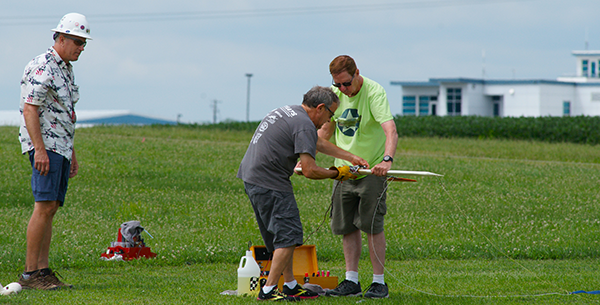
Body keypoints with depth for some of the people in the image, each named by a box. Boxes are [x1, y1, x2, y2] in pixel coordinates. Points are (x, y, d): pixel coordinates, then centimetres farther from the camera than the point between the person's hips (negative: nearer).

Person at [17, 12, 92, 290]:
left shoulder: (66, 70, 19)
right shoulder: (42, 68, -12)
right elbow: (30, 109, -18)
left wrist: (72, 153, 23)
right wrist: (40, 149, -24)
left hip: (60, 147, 10)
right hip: (44, 145, -10)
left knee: (50, 209, 6)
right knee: (44, 207, -15)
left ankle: (43, 271, 5)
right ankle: (29, 273, -16)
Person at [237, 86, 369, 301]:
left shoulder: (288, 112, 19)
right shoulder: (304, 125, -14)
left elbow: (318, 143, 32)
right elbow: (310, 171, -18)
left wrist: (351, 158, 34)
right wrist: (337, 174, -1)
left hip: (251, 177, 10)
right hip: (269, 185, -10)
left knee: (282, 235, 16)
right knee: (288, 236, -9)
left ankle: (290, 285, 20)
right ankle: (268, 290, -10)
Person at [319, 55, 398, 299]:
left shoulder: (374, 92, -18)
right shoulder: (334, 94, 2)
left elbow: (390, 130, -30)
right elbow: (325, 131, 15)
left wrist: (387, 159, -47)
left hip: (372, 169, -6)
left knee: (372, 225, -7)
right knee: (347, 226, 5)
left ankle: (379, 283, 0)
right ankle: (351, 281, 11)